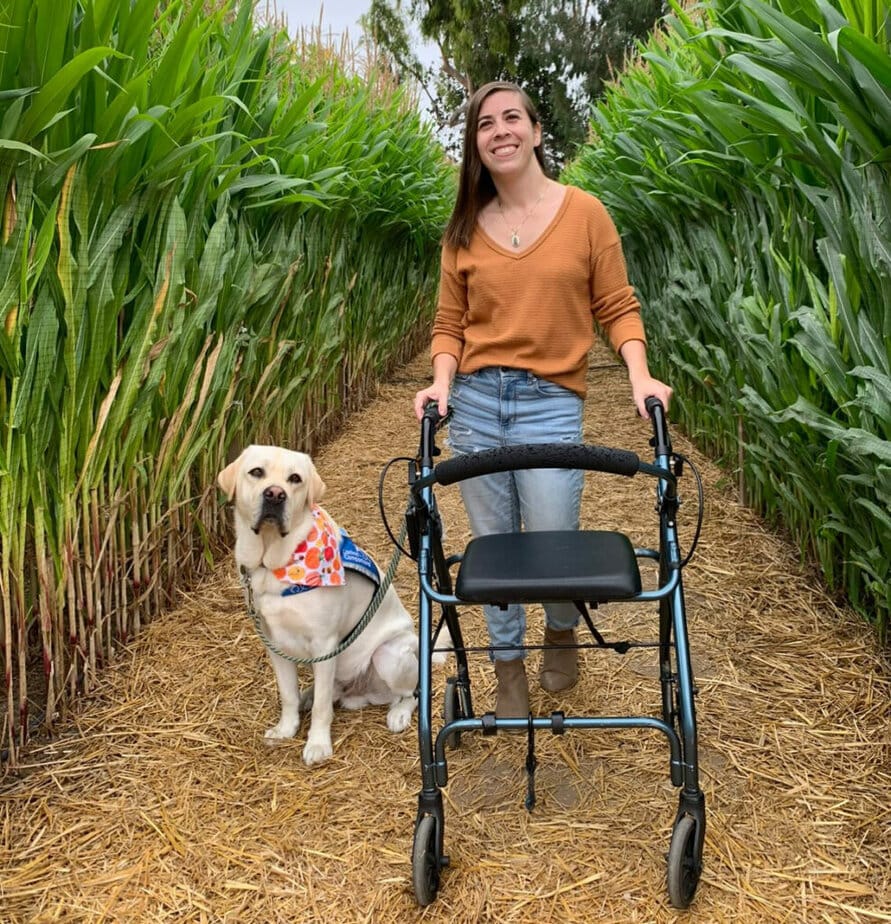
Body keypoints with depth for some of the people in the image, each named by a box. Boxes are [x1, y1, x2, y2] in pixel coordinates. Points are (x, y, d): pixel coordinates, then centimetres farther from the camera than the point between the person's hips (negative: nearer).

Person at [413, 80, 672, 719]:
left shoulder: (585, 212, 1)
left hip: (550, 402, -2)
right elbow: (450, 322, 8)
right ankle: (509, 671, 27)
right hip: (475, 402, 3)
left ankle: (562, 632, 34)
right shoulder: (465, 228, 7)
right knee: (493, 545, 9)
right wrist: (442, 379, -8)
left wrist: (640, 374, -12)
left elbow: (617, 307, 2)